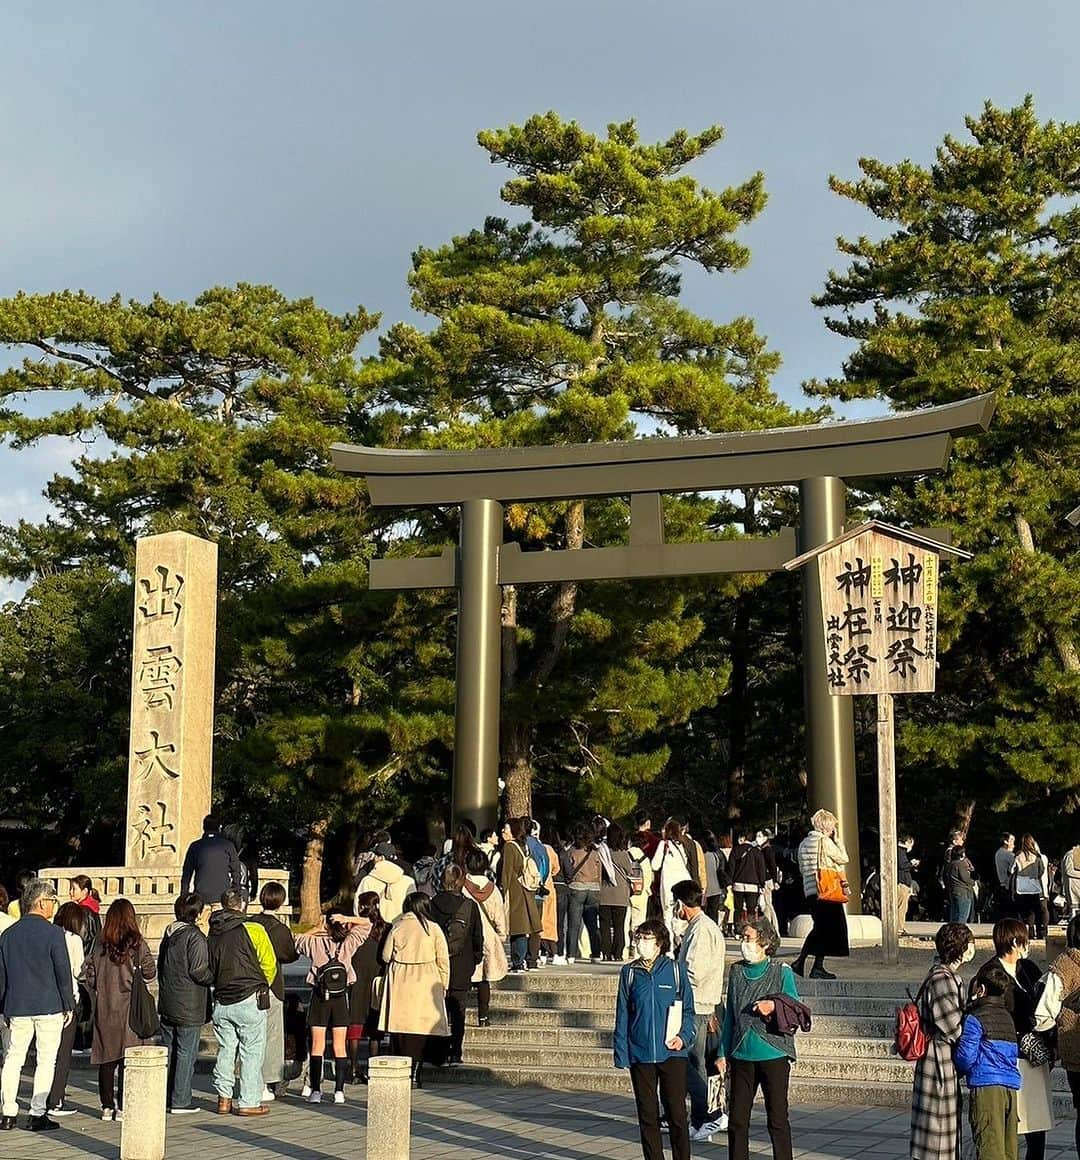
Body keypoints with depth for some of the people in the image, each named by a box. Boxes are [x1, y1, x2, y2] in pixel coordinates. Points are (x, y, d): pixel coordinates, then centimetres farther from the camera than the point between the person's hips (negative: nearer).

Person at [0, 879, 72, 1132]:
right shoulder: (53, 933, -9)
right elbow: (63, 972, -9)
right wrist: (68, 1005, -1)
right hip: (49, 1007, -4)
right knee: (46, 1060, 3)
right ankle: (38, 1115, 2)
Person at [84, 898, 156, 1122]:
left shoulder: (100, 945, 0)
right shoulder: (137, 944, -9)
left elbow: (90, 977, 2)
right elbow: (150, 973, -5)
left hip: (104, 1008, 3)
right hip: (130, 1007, -3)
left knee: (106, 1059, 11)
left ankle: (107, 1106, 15)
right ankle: (122, 1107, 1)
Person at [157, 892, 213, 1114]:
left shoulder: (169, 934, 10)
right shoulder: (195, 936, -14)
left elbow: (161, 967, 16)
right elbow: (198, 971, -20)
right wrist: (215, 978, -3)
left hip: (167, 1003, 8)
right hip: (189, 1007, -8)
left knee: (168, 1051, 14)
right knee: (186, 1053, -1)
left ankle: (164, 1098, 19)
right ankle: (180, 1102, 1)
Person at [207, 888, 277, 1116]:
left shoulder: (212, 935, 6)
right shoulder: (254, 931, -9)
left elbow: (209, 970, 10)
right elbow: (269, 964, -5)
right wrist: (261, 987, 12)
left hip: (222, 1002, 5)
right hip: (249, 1001, -5)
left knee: (225, 1050, 13)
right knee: (252, 1052, 2)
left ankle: (223, 1099, 14)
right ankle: (249, 1102, 4)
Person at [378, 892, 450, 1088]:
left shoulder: (397, 926, 0)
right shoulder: (433, 928, -4)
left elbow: (386, 956, 7)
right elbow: (443, 960, -1)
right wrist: (443, 985, 10)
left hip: (399, 983, 2)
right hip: (425, 983, -2)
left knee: (400, 1028, 9)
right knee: (419, 1031, 2)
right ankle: (414, 1075, -2)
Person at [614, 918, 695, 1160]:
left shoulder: (675, 971, -1)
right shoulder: (629, 973, 3)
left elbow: (688, 1010, 6)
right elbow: (622, 1015, 6)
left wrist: (683, 1037, -10)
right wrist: (621, 1053, 2)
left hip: (672, 1053, -2)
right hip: (640, 1055, 2)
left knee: (677, 1112, 0)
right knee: (647, 1115, 8)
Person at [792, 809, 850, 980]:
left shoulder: (804, 843, 12)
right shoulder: (825, 841, -10)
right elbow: (843, 858, -2)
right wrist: (838, 839, 4)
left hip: (810, 891, 8)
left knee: (819, 928, 17)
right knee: (828, 928, 0)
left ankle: (800, 961, 13)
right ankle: (818, 967, 0)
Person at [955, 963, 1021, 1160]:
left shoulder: (974, 1020, -6)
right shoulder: (1008, 1018, 17)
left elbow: (965, 1057, -11)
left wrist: (960, 1071, 11)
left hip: (986, 1087, -7)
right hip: (1011, 1087, 7)